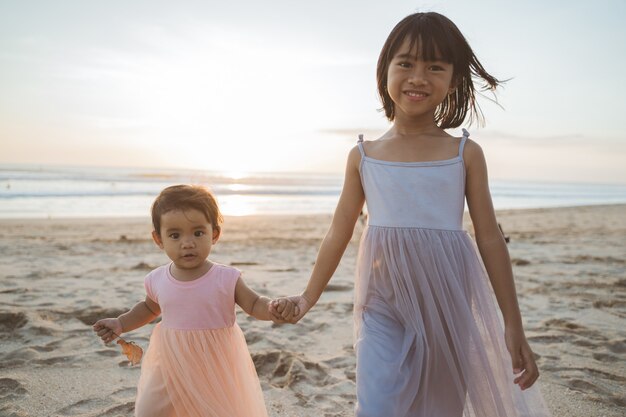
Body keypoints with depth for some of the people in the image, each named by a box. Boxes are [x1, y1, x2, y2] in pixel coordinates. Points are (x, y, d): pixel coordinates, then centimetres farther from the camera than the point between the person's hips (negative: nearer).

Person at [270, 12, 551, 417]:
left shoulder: (466, 153, 0)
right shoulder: (363, 155, 1)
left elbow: (490, 240, 1)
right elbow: (338, 234, 7)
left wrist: (514, 325, 2)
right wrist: (308, 298, 7)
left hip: (449, 306, 0)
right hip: (384, 308, 0)